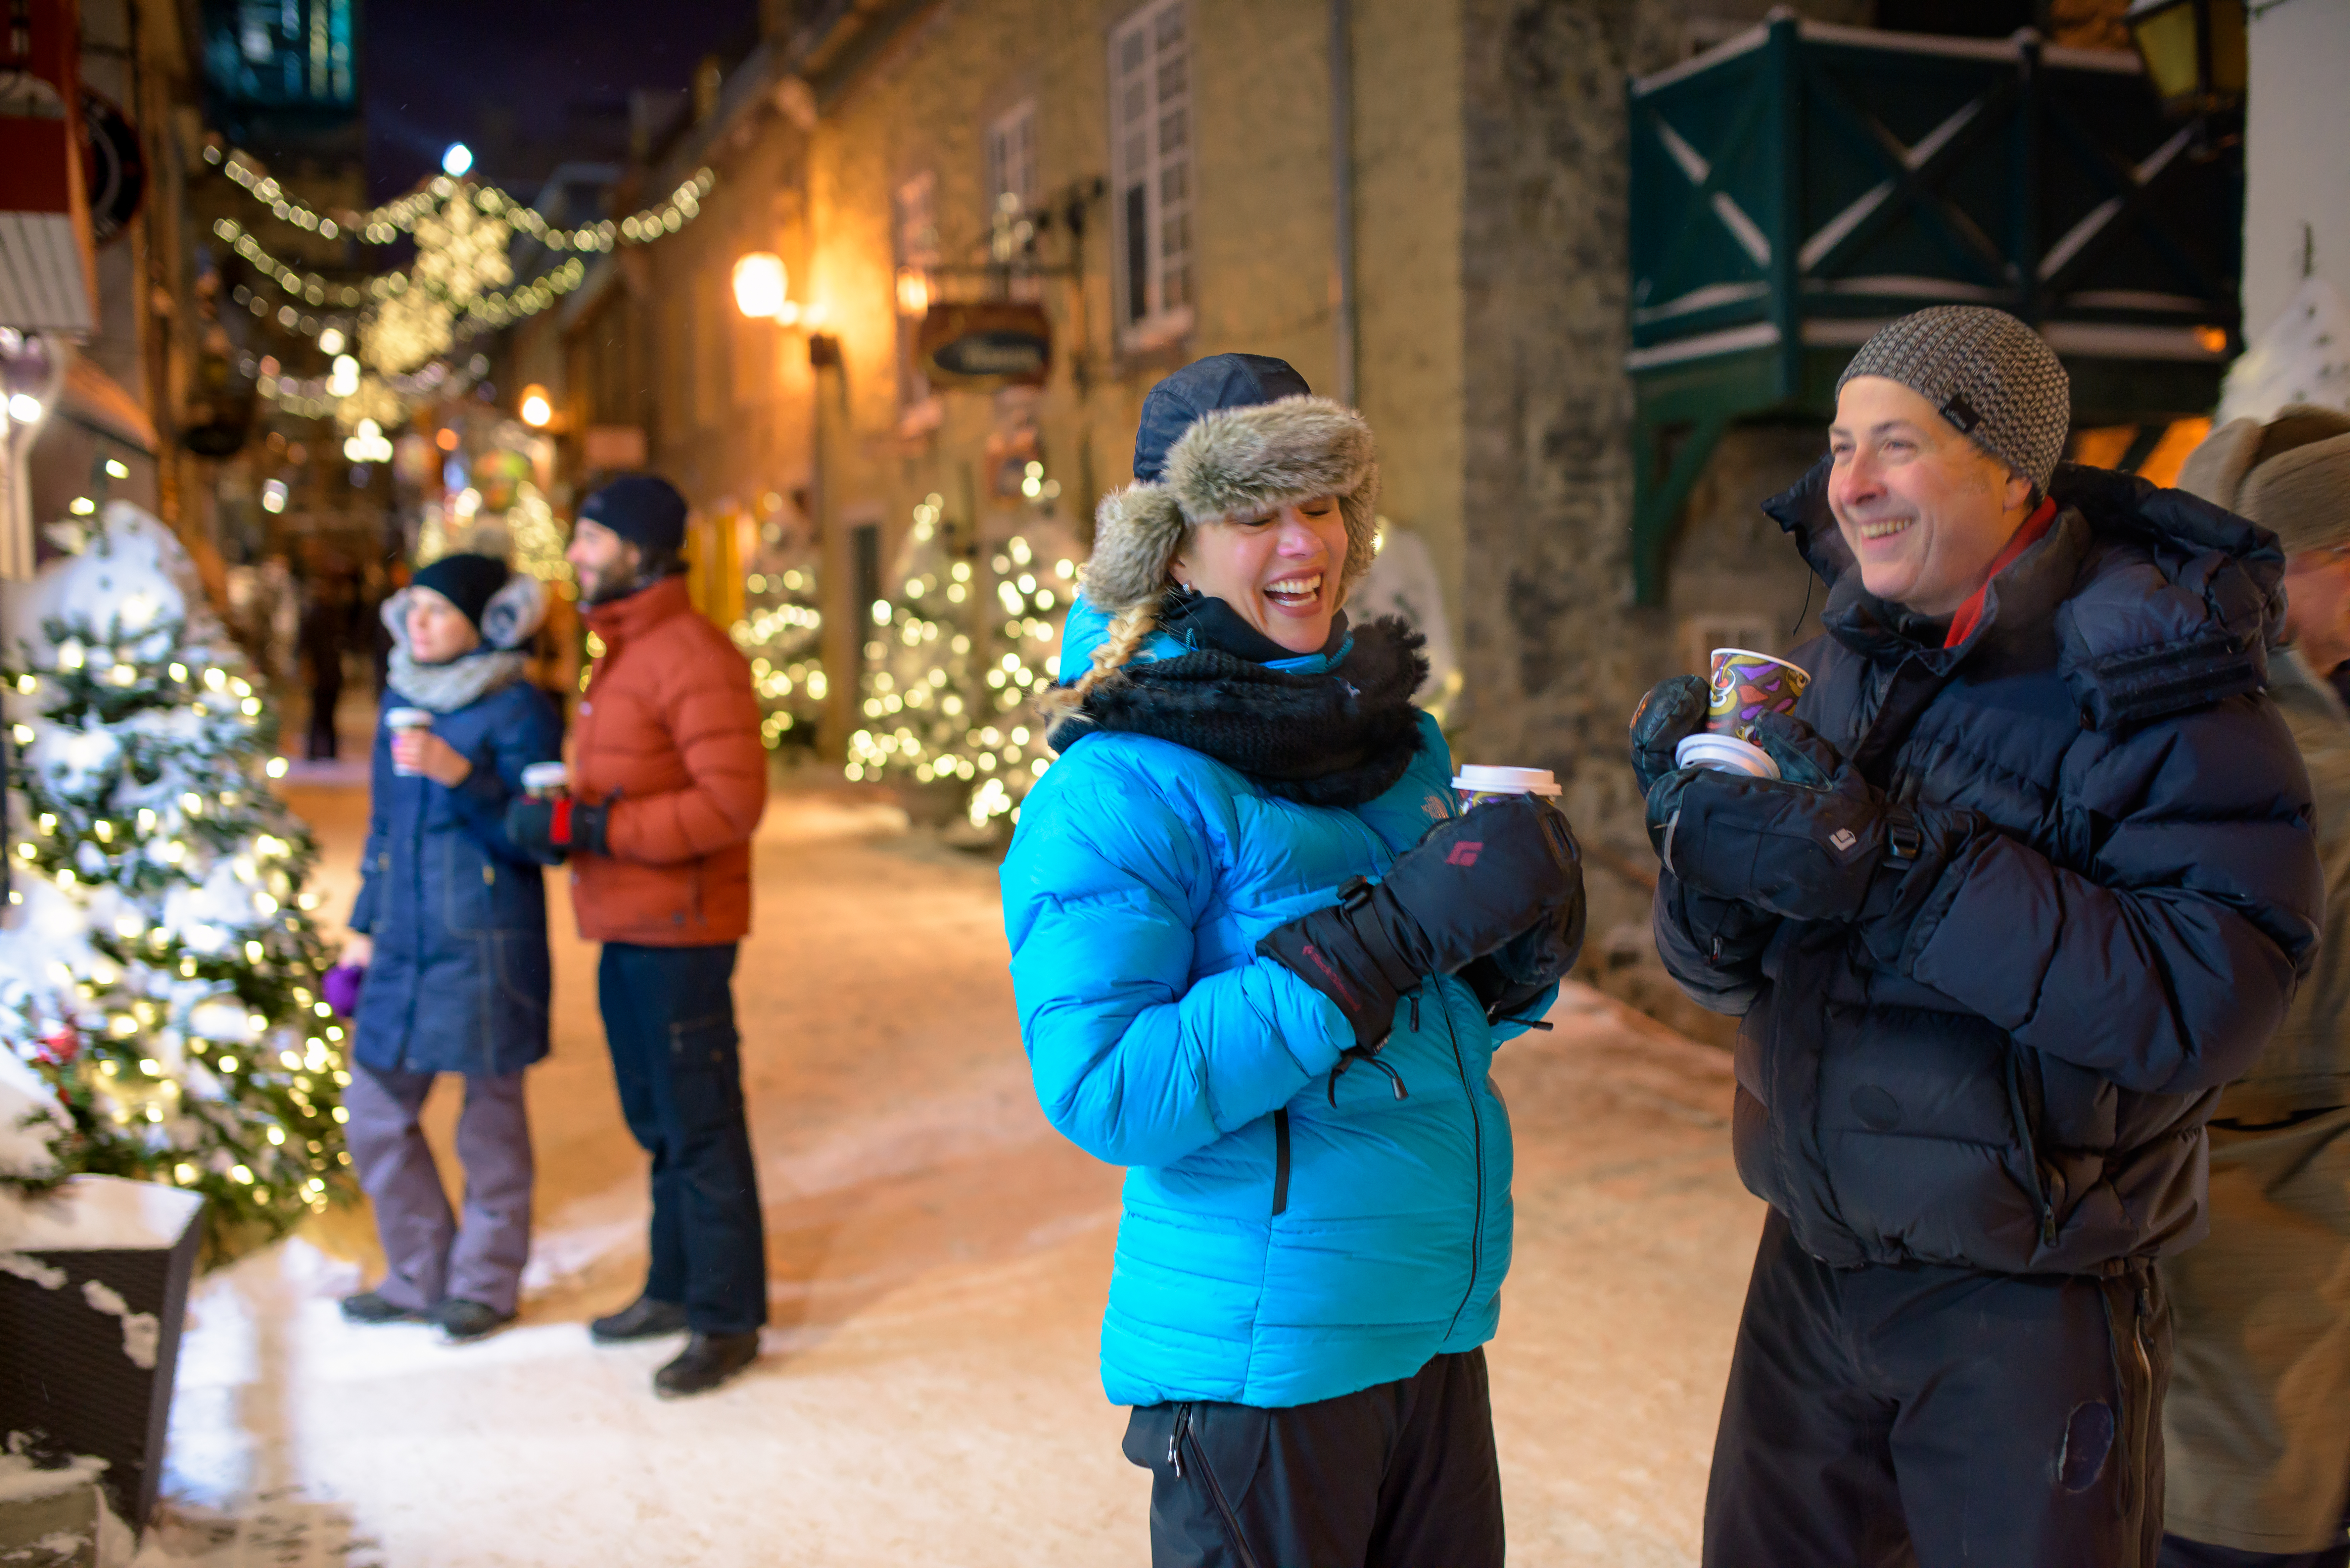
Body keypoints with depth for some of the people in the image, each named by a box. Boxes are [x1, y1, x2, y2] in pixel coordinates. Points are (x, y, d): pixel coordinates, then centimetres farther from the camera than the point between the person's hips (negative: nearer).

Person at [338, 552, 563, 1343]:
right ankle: (420, 1276, 26)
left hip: (485, 947, -7)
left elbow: (535, 837, -14)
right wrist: (364, 923, 19)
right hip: (404, 945, 7)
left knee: (491, 1115, 5)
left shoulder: (518, 711, -8)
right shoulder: (403, 702, 12)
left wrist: (460, 775, -25)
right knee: (376, 1112, 10)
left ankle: (486, 1282, 21)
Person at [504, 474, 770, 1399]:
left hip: (679, 936, -10)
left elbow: (732, 800, -23)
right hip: (626, 930, 10)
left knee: (700, 1130, -1)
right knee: (657, 1122, 19)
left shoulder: (692, 656, -16)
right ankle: (675, 1289, 32)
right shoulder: (622, 655, 17)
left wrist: (589, 827, -23)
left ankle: (727, 1321, 10)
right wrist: (559, 820, 6)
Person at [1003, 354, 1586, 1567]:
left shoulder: (1394, 735, 6)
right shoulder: (1122, 787, -16)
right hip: (1256, 1364, -7)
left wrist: (1528, 942, -8)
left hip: (1442, 1329, 7)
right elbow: (1103, 1091, -24)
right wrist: (1393, 931, -27)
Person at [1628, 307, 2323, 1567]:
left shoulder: (2154, 682, -15)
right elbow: (1724, 974, 4)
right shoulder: (1850, 653, 3)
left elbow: (2203, 1001, -26)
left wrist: (1902, 869, -32)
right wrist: (1702, 839, -18)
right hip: (1813, 1261, 6)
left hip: (2025, 1306, -5)